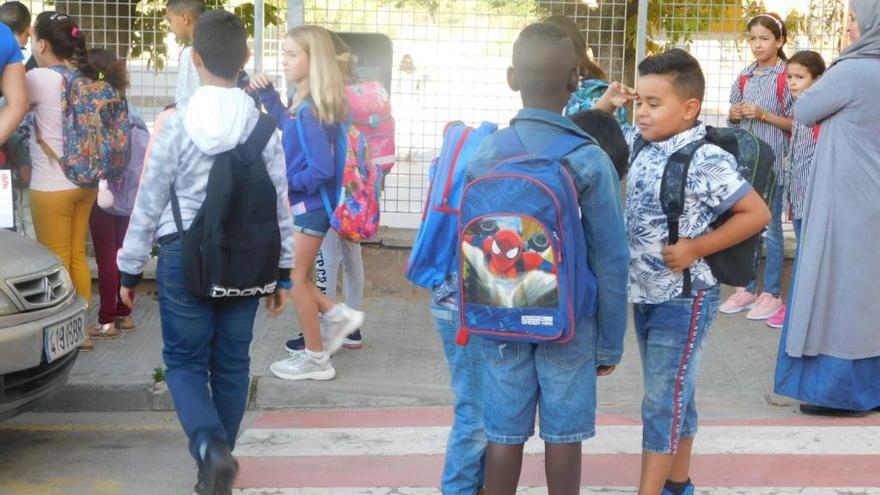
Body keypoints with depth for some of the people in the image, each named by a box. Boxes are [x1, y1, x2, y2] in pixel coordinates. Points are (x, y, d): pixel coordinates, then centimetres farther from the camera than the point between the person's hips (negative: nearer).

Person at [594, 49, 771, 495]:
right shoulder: (641, 142, 2)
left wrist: (697, 247, -20)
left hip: (683, 299, -8)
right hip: (644, 294, 8)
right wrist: (605, 105, -3)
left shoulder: (706, 161, -20)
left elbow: (757, 213, -17)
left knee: (663, 400, -3)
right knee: (671, 395, 18)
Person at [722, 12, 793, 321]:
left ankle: (772, 294, 10)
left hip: (772, 161, -5)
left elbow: (795, 124, -7)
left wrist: (764, 115, -18)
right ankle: (747, 288, 21)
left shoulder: (787, 78, -7)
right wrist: (734, 115, -3)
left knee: (770, 227, 1)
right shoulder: (744, 78, 9)